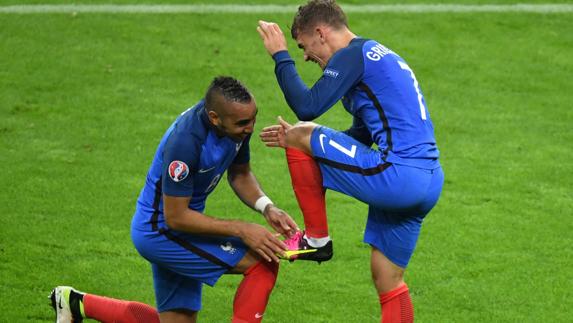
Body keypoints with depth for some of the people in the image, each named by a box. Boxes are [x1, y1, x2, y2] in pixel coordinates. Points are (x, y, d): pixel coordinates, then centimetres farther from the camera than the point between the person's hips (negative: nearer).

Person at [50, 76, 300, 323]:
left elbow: (239, 174, 11)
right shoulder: (185, 140, -33)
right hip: (161, 229, -9)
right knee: (263, 263, -18)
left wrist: (266, 207, -9)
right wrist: (241, 229, -27)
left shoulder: (238, 122, -9)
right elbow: (176, 217, -25)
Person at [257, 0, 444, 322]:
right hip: (429, 181, 10)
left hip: (397, 175, -10)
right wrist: (299, 140, 29)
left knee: (301, 136, 2)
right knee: (388, 282, 16)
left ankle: (317, 238, 9)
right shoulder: (380, 56, 26)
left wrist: (280, 55, -2)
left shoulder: (352, 55, -5)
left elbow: (307, 107, -15)